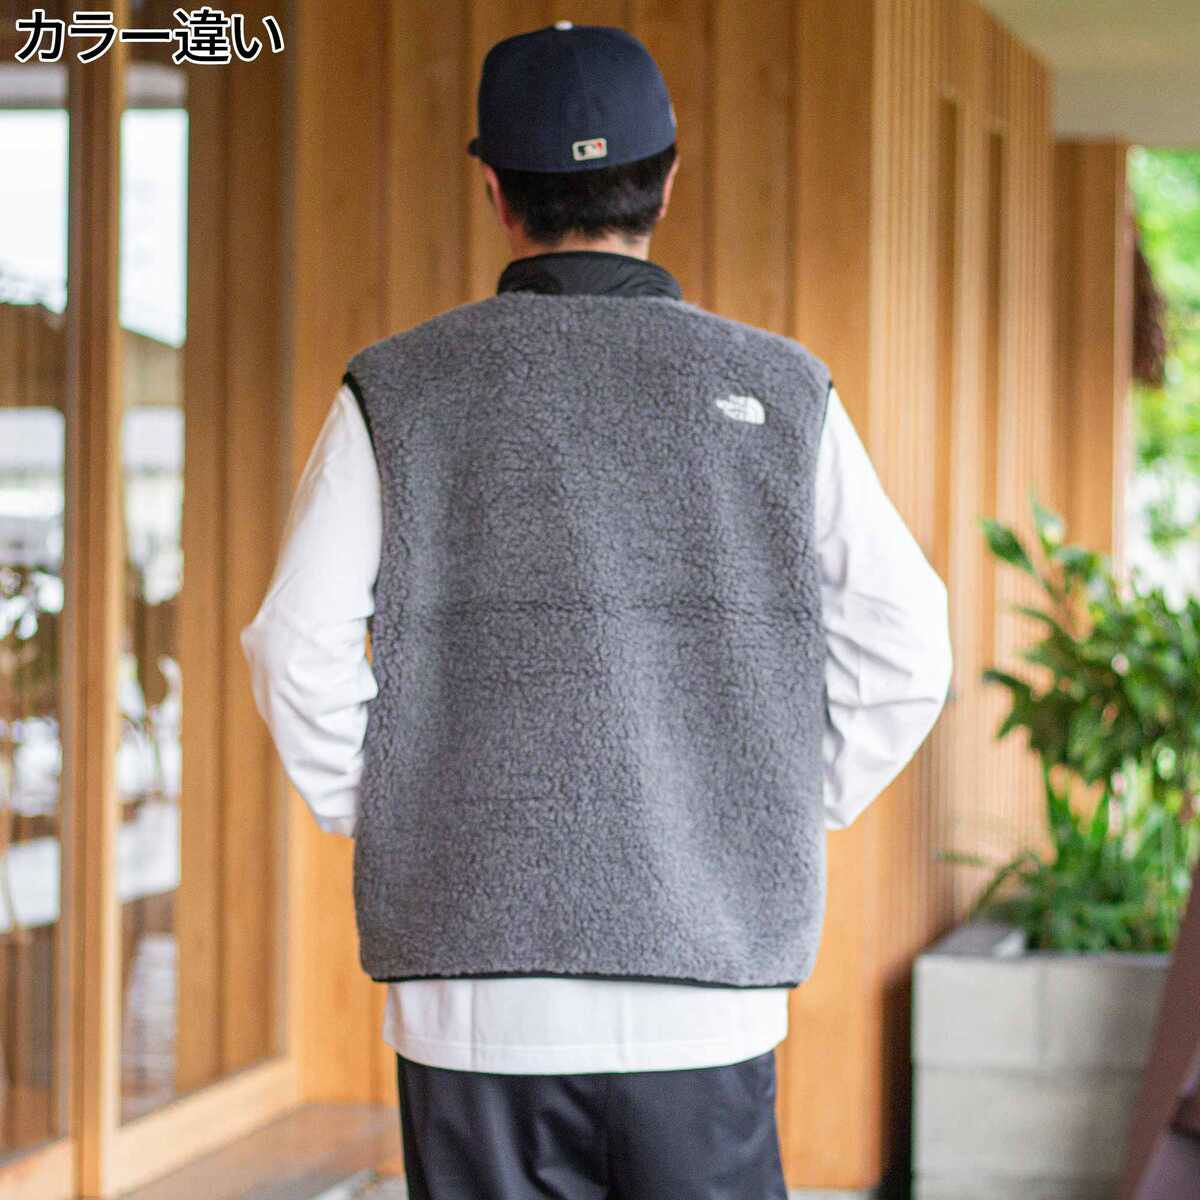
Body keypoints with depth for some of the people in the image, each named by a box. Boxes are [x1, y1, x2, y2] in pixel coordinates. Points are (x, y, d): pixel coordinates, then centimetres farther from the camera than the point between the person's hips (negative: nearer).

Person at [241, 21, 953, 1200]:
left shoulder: (396, 392, 1)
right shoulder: (777, 389, 3)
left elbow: (300, 651, -5)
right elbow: (901, 650, 1)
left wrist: (380, 831, 8)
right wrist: (780, 828, 10)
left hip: (474, 984, 0)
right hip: (705, 980, 0)